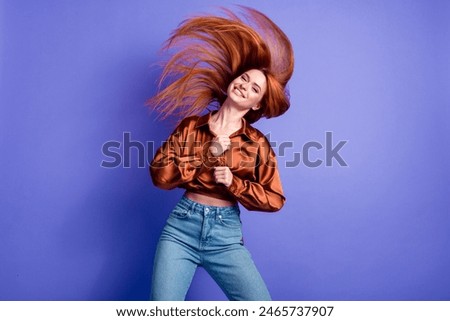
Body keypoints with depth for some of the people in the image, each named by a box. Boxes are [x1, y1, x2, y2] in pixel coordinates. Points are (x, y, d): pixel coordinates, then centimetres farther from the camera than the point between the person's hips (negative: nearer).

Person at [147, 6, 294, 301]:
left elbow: (275, 199, -1)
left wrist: (233, 183, -13)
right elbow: (159, 174, -3)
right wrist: (206, 156, -11)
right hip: (181, 227, 0)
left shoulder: (258, 143, 2)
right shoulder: (191, 125, 4)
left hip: (226, 235, 1)